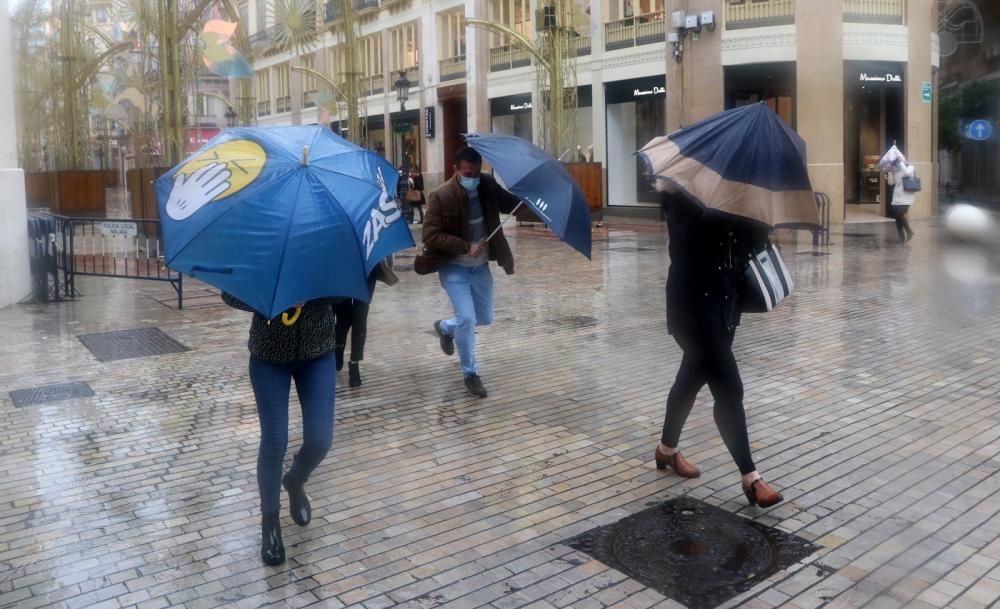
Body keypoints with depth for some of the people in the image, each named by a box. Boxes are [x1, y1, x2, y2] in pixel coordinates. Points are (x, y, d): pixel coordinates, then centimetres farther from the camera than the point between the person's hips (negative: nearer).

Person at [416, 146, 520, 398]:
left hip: (480, 266, 6)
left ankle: (445, 328, 44)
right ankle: (470, 373, 7)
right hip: (454, 267, -5)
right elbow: (430, 236, -22)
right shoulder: (441, 196, -20)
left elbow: (511, 204, 3)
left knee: (485, 318, 15)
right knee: (466, 318, -14)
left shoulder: (488, 187, -6)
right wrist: (467, 247, -30)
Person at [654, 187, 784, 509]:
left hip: (726, 299, 8)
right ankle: (751, 478, 1)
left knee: (693, 377, 20)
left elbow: (757, 234, 7)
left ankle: (667, 449, 39)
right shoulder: (682, 193, -10)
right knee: (728, 388, -8)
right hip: (693, 302, -8)